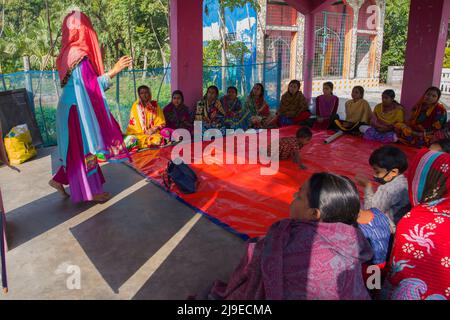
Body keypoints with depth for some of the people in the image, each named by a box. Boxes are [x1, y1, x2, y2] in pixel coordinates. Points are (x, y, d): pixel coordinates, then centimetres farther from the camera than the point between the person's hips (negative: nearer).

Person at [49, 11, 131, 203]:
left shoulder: (69, 52, 9)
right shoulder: (79, 54, -19)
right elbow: (90, 85, -21)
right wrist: (113, 71, -23)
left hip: (72, 106, 9)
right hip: (78, 108, -9)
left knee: (76, 148, 19)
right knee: (85, 148, 1)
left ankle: (59, 180, 28)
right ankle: (91, 191, 13)